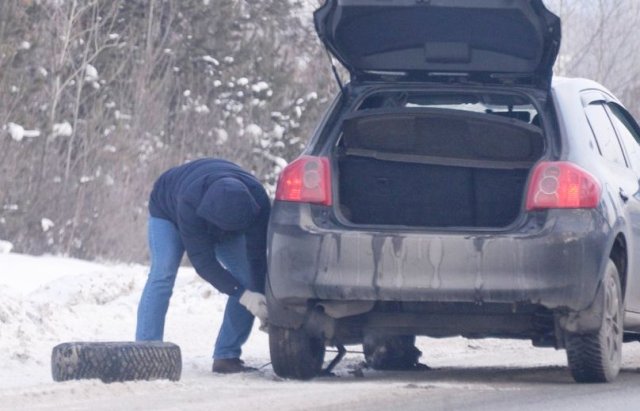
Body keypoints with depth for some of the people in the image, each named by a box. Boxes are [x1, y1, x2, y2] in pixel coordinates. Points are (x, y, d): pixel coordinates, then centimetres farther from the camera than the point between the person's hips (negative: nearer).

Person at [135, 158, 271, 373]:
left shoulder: (257, 200, -38)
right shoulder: (189, 202, -46)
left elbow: (257, 256, -30)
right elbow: (202, 261, -40)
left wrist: (259, 295, -40)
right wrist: (242, 295, -45)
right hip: (167, 210, -4)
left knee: (247, 278, -12)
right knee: (162, 275, -24)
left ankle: (227, 356, -9)